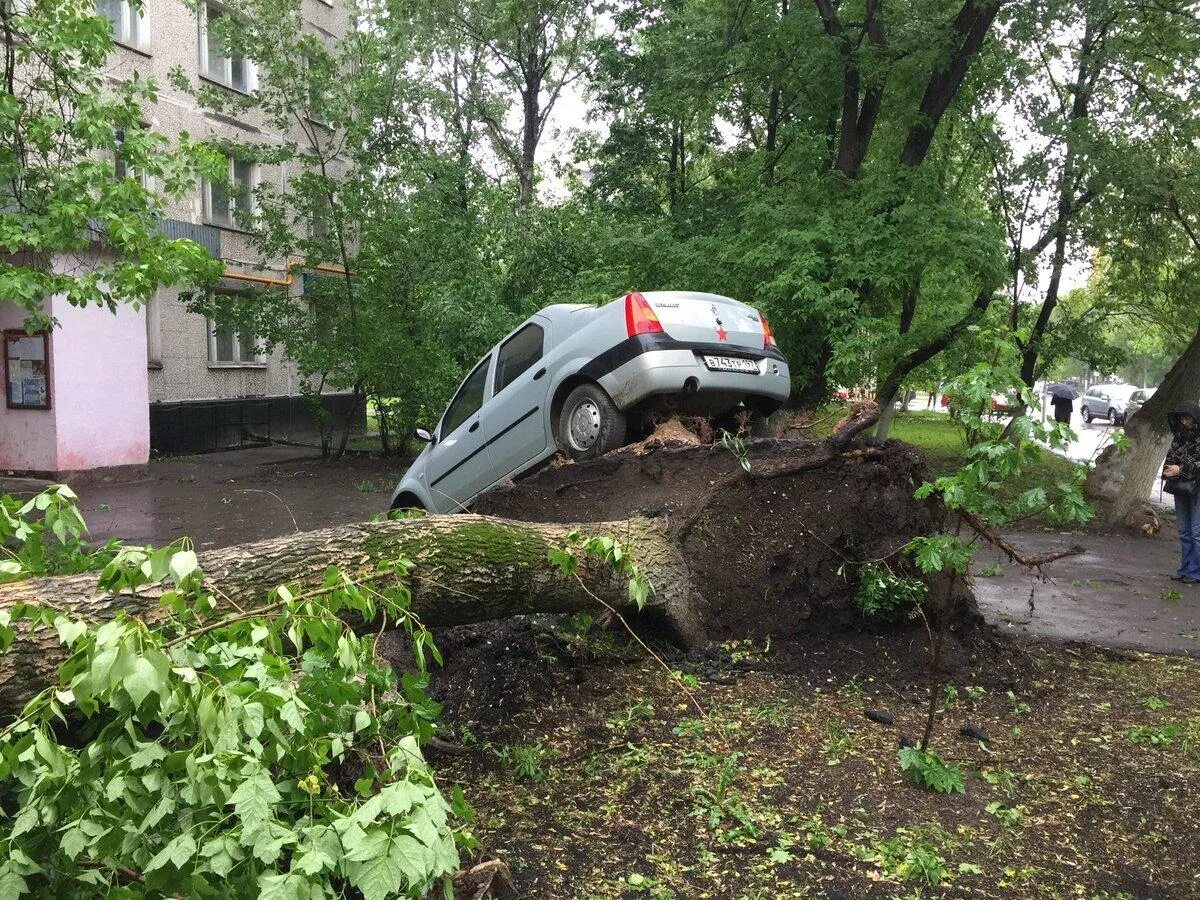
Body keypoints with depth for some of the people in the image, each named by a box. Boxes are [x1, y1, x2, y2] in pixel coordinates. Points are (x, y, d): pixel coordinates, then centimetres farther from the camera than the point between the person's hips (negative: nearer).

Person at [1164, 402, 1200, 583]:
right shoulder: (1180, 436, 10)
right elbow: (1171, 456, 17)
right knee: (1184, 532, 11)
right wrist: (1167, 470, -2)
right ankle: (1185, 570, 19)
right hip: (1180, 488, 6)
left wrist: (1181, 469, -17)